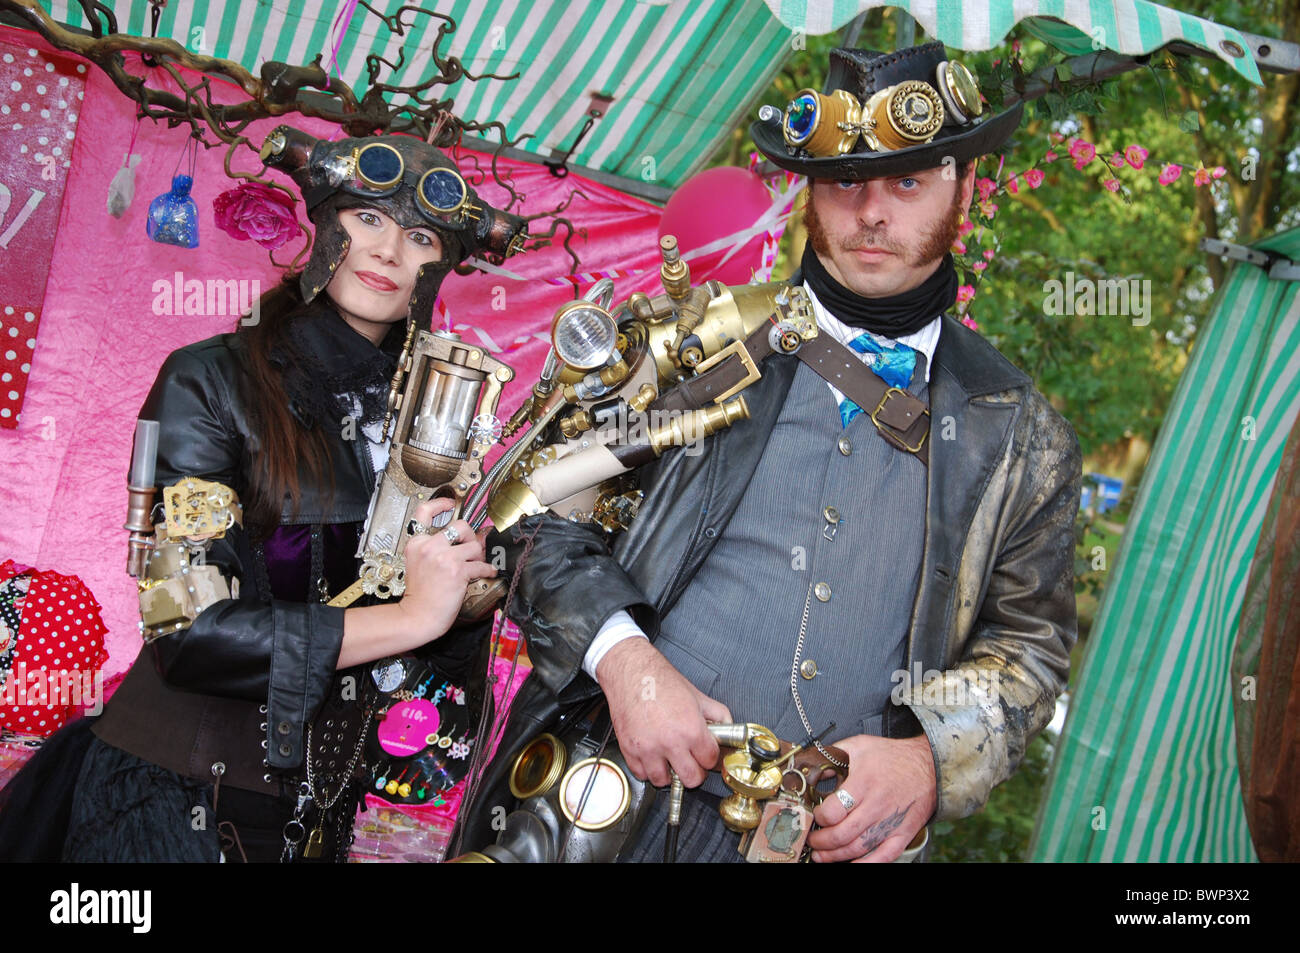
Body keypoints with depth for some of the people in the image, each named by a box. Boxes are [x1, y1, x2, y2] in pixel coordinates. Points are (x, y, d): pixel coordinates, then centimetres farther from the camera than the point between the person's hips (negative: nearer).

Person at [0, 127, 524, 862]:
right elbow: (186, 633, -22)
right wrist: (409, 614, -20)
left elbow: (452, 656, 4)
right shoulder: (212, 380, -13)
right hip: (175, 798, -5)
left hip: (320, 811, 6)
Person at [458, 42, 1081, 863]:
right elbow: (546, 515, 2)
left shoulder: (1026, 441, 4)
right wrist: (622, 657, -15)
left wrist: (931, 758, -10)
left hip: (837, 830, 1)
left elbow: (1028, 646, 8)